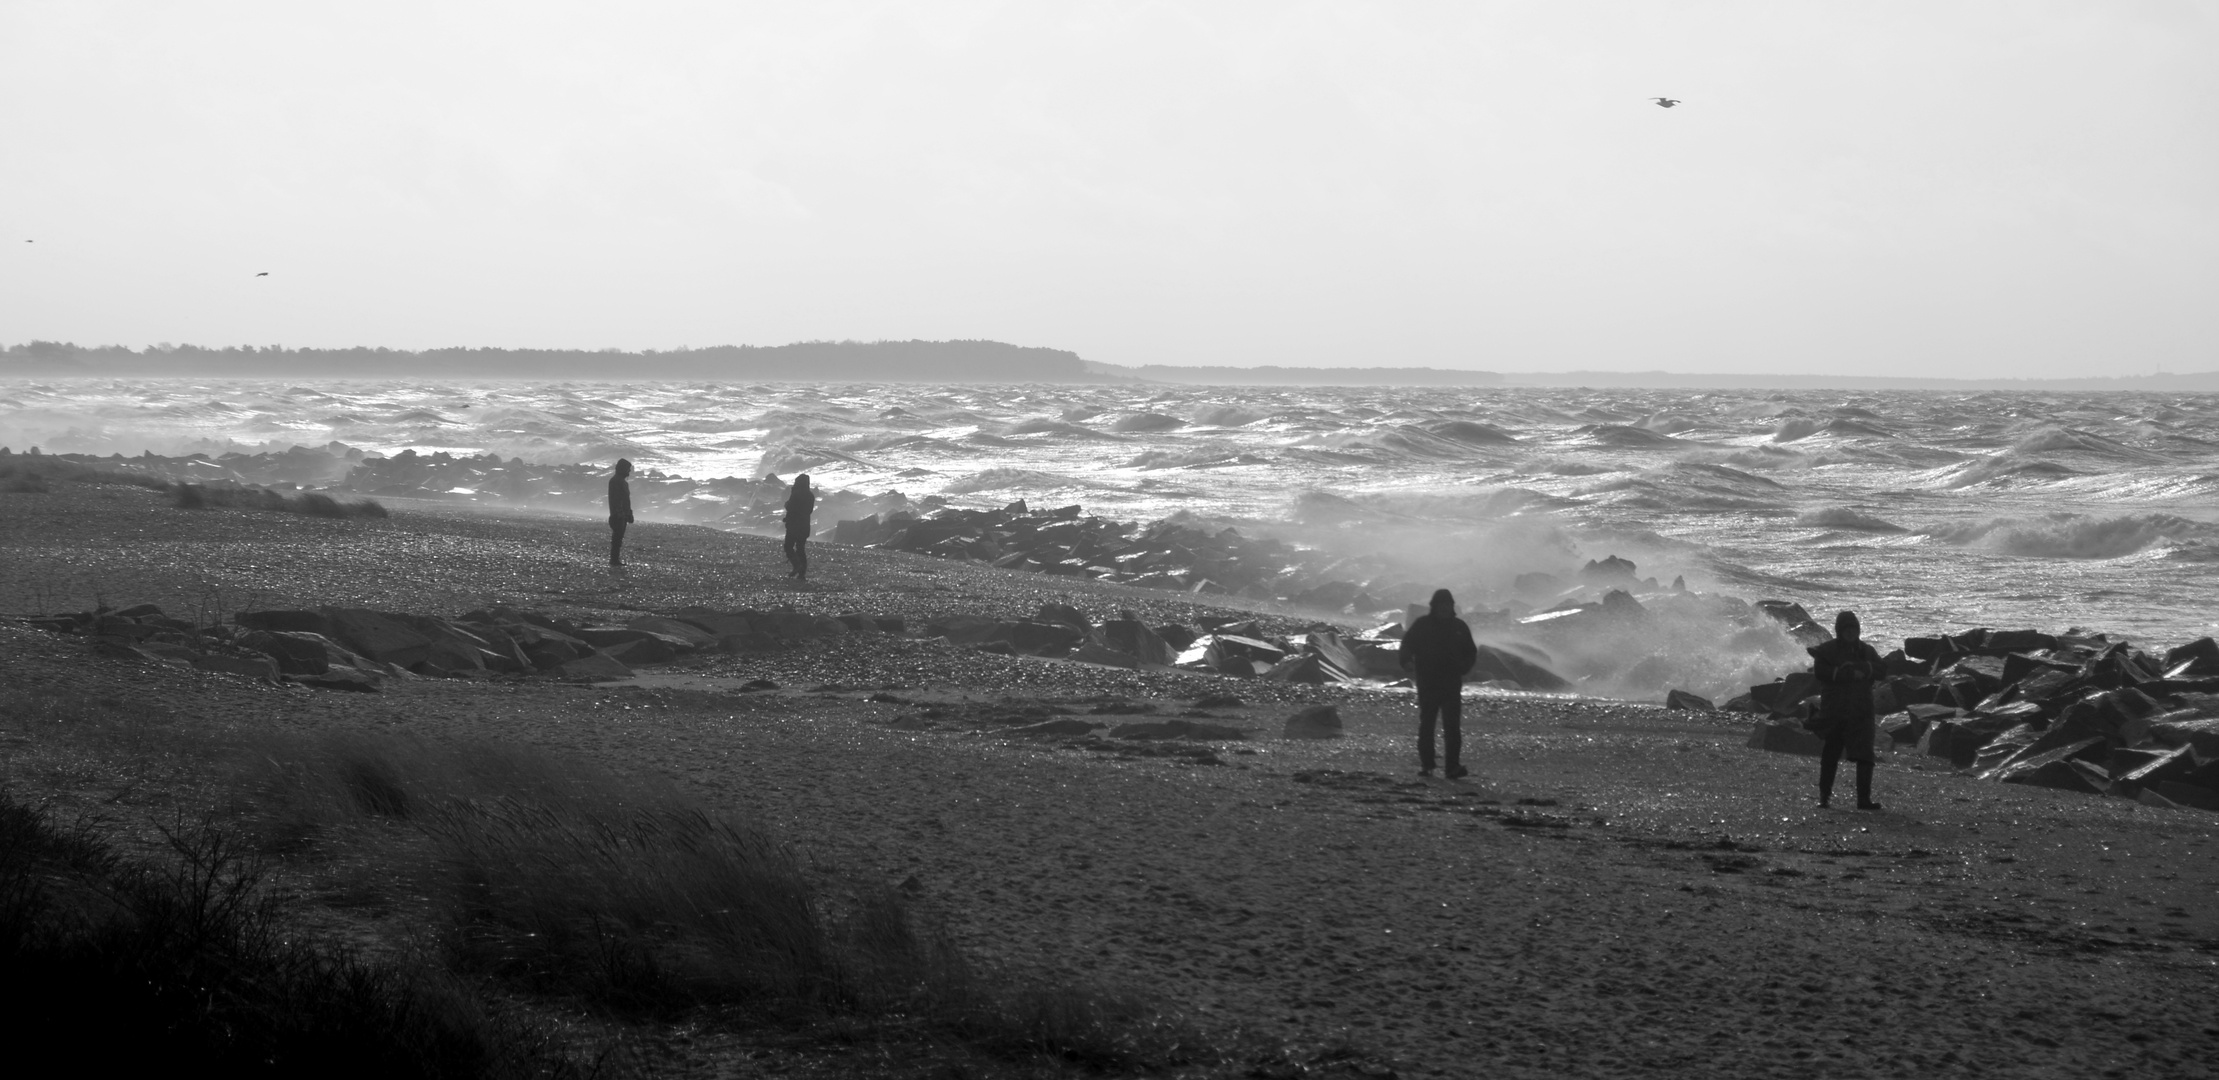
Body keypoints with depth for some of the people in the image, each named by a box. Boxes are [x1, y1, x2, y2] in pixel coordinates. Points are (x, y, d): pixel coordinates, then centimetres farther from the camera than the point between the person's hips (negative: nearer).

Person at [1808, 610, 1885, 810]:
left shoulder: (1867, 651, 13)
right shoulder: (1826, 650, 3)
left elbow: (1880, 668, -4)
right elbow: (1820, 671, -15)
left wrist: (1854, 666, -16)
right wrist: (1851, 674, -17)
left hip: (1861, 712, 2)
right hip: (1833, 712, -2)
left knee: (1865, 756, -8)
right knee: (1830, 755, 5)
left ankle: (1864, 799, -8)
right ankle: (1824, 796, 16)